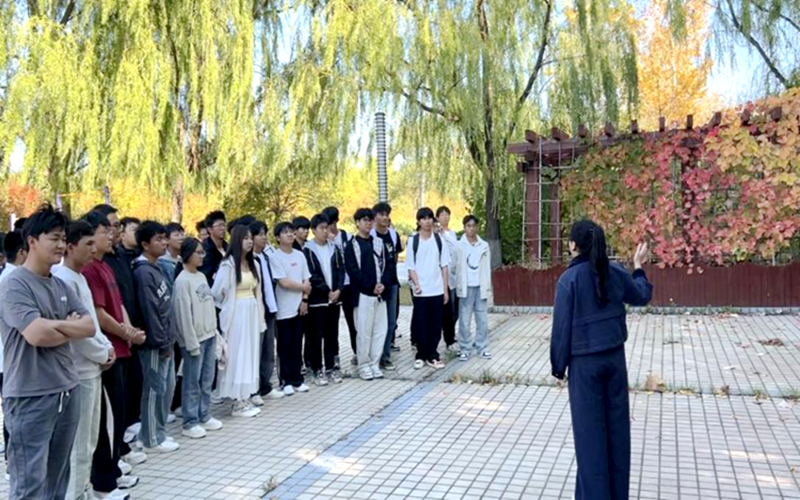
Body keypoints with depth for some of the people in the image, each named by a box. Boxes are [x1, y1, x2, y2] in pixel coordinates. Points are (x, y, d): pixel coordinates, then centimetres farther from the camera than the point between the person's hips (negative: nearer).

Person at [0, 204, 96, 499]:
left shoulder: (61, 285, 11)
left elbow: (90, 327, 4)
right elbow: (37, 334, -23)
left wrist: (55, 325, -12)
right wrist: (71, 327, -5)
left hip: (67, 392, 7)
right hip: (29, 398, -7)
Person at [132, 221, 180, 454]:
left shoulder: (155, 269, 13)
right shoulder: (143, 272, -16)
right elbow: (149, 311, -19)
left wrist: (169, 339, 15)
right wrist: (162, 342, -16)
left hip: (165, 340, 9)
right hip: (155, 343, -9)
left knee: (165, 387, 14)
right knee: (155, 389, -1)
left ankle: (156, 432, 26)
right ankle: (152, 439, 10)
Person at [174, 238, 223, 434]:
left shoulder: (201, 276, 12)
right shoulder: (182, 281, -13)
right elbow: (184, 314, -15)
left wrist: (214, 331, 11)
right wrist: (192, 342, -15)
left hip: (209, 335, 7)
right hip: (195, 338, -7)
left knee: (207, 380, 12)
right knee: (192, 382, 1)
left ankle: (204, 416, 23)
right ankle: (190, 422, 10)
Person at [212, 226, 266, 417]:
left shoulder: (253, 263, 9)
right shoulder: (228, 264, -12)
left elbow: (257, 291, 11)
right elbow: (217, 292, -10)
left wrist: (259, 315, 9)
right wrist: (227, 307, 7)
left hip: (252, 313, 7)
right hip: (236, 314, -7)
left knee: (250, 355, 10)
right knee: (237, 356, 0)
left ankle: (245, 399, 20)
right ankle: (238, 403, 8)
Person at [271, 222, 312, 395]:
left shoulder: (300, 255, 8)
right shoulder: (275, 257, -9)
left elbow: (307, 280, 7)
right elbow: (284, 283, -15)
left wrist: (305, 299, -5)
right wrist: (303, 287, -3)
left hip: (299, 307, 5)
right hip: (283, 309, -5)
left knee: (297, 345, 10)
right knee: (284, 347, 3)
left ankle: (297, 379, 19)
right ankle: (286, 381, 12)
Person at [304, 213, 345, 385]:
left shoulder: (333, 248, 10)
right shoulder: (307, 250, -6)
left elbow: (340, 270, 6)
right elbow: (312, 276, -12)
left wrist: (338, 290, -9)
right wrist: (327, 291, -12)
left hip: (334, 298, 5)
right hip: (317, 299, -5)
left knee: (332, 335, 10)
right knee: (316, 336, 1)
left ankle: (331, 368, 19)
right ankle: (317, 370, 9)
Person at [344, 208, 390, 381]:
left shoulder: (378, 242, 14)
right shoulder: (352, 245, -1)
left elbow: (385, 265, 12)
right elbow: (352, 270, -9)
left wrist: (383, 283, -6)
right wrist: (371, 286, -13)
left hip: (380, 293, 5)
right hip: (363, 294, -5)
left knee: (380, 330, 6)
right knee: (364, 331, -3)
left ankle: (374, 363, 16)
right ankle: (364, 365, 8)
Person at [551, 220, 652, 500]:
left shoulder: (569, 279, -15)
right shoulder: (616, 273, 0)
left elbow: (562, 327, -12)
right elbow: (642, 297, 19)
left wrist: (559, 366, -1)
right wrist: (639, 268, 35)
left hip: (584, 362, -5)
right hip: (615, 357, 5)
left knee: (589, 429, 5)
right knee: (617, 423, 14)